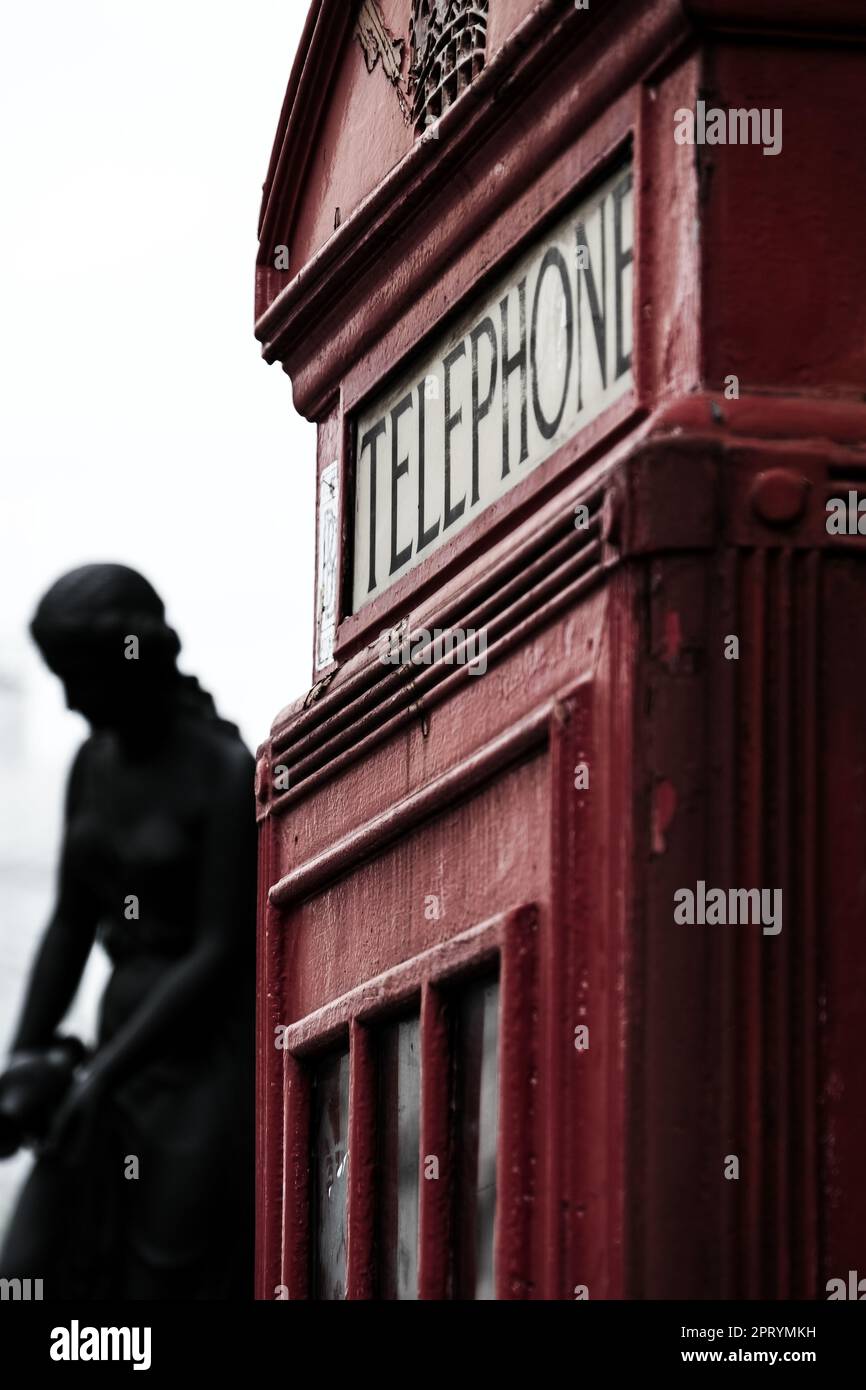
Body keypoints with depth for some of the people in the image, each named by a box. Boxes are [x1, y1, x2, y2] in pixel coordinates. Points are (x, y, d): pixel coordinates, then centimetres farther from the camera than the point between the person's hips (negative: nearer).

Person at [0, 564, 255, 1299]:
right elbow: (72, 923, 11)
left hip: (214, 1064, -7)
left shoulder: (229, 774, -15)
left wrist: (104, 1074, -20)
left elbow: (221, 954, -17)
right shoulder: (95, 763, 8)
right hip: (130, 1041, 7)